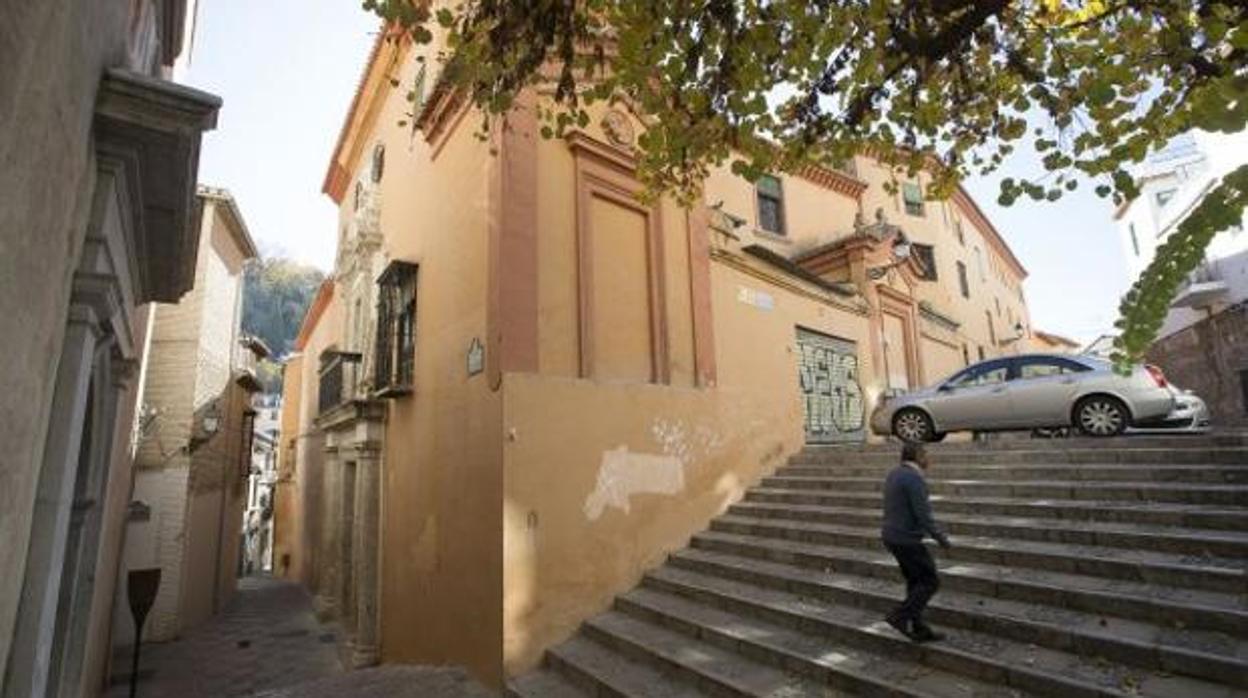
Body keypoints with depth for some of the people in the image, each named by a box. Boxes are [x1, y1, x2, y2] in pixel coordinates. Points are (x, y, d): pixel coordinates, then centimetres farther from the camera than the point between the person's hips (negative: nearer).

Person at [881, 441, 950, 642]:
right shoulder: (914, 479, -19)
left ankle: (918, 629, 22)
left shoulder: (894, 474, 10)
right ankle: (900, 616, 1)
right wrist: (941, 538, -8)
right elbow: (923, 515, -21)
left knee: (915, 582, 16)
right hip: (907, 540, -9)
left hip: (892, 536, 9)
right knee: (930, 581, 3)